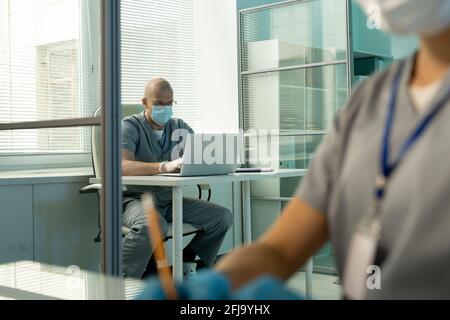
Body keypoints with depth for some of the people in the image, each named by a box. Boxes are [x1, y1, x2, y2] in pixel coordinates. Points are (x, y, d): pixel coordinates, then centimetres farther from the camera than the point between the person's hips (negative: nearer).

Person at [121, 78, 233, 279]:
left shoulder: (179, 127, 11)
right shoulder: (130, 126, -8)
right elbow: (122, 166, -26)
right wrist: (165, 166, -41)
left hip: (169, 200, 6)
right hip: (136, 199, -6)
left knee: (222, 217, -8)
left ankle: (187, 263, 10)